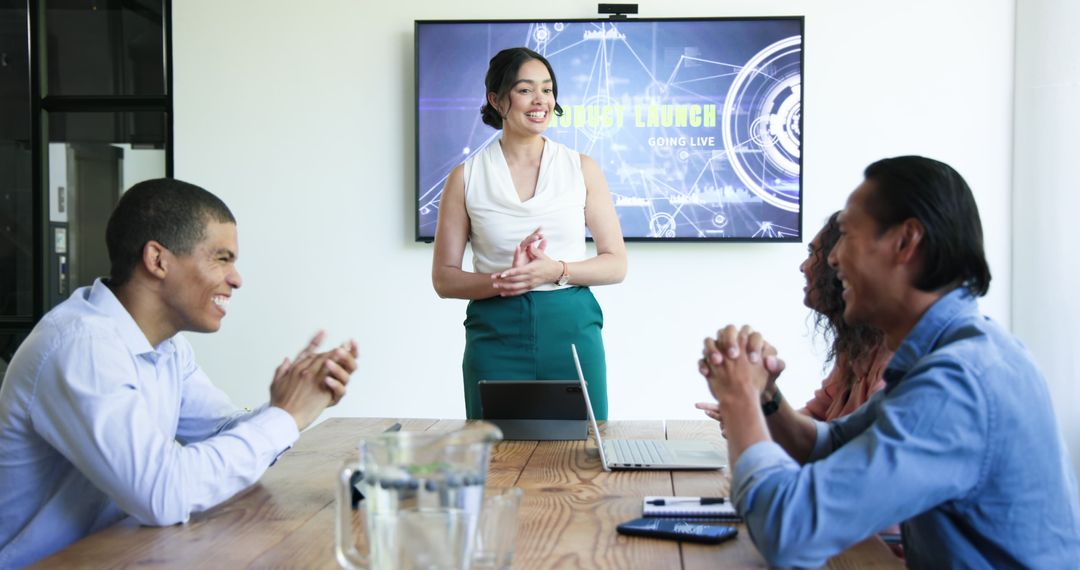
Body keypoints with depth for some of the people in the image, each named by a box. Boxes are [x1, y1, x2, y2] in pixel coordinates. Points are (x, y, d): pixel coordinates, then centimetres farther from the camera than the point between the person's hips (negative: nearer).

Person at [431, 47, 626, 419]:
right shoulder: (466, 177, 3)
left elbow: (616, 264, 4)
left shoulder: (582, 168, 5)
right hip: (496, 335, -1)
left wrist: (557, 270, -14)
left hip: (571, 329, 1)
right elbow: (444, 279, 3)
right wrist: (502, 280, -15)